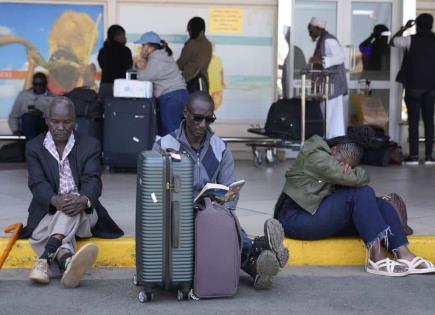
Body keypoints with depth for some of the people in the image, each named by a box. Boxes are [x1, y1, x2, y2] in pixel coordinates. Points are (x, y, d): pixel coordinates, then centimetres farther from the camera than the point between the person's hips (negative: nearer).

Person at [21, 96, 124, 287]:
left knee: (74, 202, -36)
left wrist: (84, 201, -34)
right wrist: (55, 200, -32)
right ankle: (67, 261, -68)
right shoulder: (34, 148, 8)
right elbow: (37, 183, -7)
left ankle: (45, 258, -55)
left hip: (83, 215, 0)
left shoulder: (90, 146, 7)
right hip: (48, 214, 1)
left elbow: (92, 181, -8)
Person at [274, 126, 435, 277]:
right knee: (362, 194, -24)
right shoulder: (315, 155, -13)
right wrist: (355, 173, 1)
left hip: (319, 216, 10)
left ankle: (403, 255, -21)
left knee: (380, 205, -6)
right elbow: (356, 179, -20)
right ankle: (377, 257, -29)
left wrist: (349, 171, -15)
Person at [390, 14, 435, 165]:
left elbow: (393, 41, 9)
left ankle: (414, 156, -4)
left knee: (413, 121, -1)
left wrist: (404, 28, 18)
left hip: (414, 85, -3)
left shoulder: (411, 40, -5)